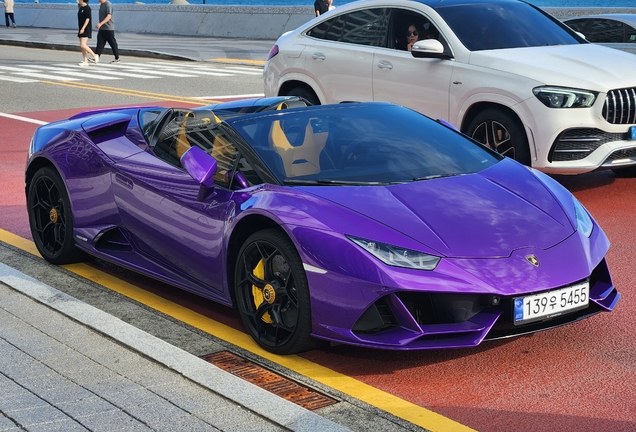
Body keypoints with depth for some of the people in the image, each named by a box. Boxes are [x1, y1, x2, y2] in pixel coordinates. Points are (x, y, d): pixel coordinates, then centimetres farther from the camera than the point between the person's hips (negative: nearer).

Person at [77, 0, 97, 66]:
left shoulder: (87, 8, -13)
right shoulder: (81, 8, 13)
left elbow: (87, 19, -18)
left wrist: (83, 28, -23)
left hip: (86, 30, -9)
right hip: (81, 30, 9)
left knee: (83, 45, -17)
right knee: (82, 46, 5)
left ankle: (94, 56, -4)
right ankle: (85, 61, 8)